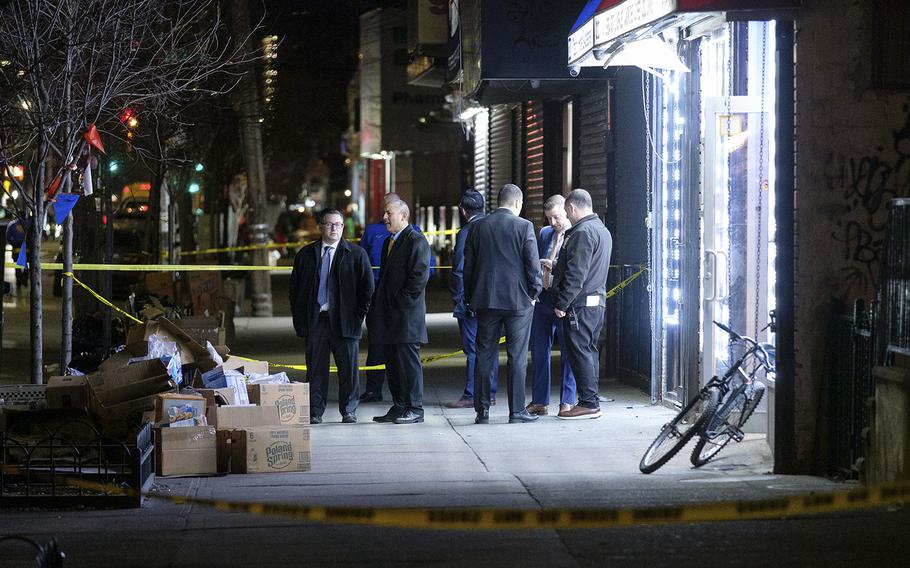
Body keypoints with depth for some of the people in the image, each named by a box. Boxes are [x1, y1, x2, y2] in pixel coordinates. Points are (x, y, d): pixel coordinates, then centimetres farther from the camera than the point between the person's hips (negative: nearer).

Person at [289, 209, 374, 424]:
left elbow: (367, 286, 4)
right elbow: (295, 288, 13)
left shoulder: (356, 254, 4)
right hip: (315, 320, 1)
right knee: (316, 369, 4)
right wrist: (299, 318, 6)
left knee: (348, 368, 3)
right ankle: (315, 412, 10)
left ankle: (348, 411, 14)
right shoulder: (306, 254, 10)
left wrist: (359, 315, -3)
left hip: (345, 320, -1)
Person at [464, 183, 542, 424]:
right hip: (518, 300, -3)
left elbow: (468, 263, 7)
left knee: (484, 354, 7)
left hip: (485, 299, 3)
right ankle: (517, 410, 3)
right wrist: (534, 293, 5)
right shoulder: (524, 226, -7)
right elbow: (533, 263, -7)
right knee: (517, 355, 2)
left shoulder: (478, 226, 4)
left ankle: (482, 410, 7)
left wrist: (470, 297, 15)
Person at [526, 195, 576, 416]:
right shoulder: (544, 233, 14)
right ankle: (539, 402, 14)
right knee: (539, 352, 8)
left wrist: (555, 265, -18)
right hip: (541, 298, 6)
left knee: (568, 352, 0)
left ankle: (568, 402, 8)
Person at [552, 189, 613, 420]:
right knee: (589, 351, 13)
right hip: (598, 301, 10)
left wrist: (562, 303, -16)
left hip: (580, 304, -10)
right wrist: (555, 267, 29)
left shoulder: (583, 232, -15)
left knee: (579, 352, -6)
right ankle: (591, 403, 15)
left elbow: (576, 274, -20)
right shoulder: (603, 230, 17)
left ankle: (588, 403, -6)